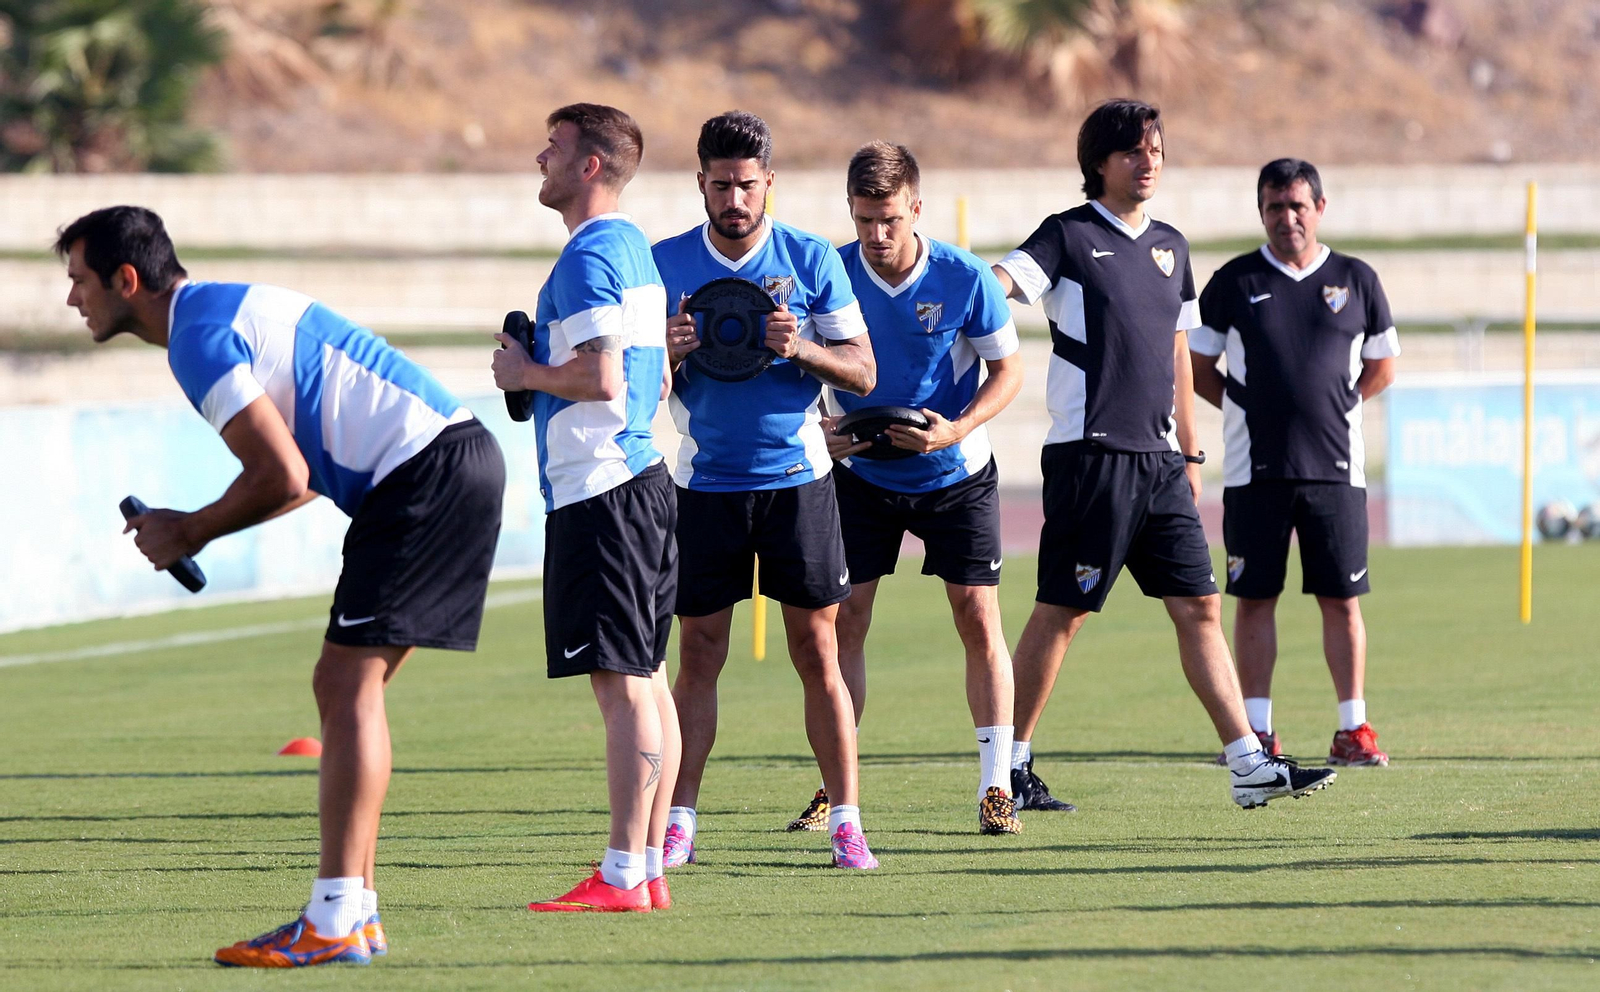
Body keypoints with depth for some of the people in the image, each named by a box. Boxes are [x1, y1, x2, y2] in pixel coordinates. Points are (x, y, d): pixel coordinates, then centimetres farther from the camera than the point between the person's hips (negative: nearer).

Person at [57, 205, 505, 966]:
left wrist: (189, 533, -2)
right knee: (345, 688, 11)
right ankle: (356, 911, 11)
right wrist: (192, 529, 16)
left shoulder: (199, 337, -11)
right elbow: (306, 475, 25)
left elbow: (283, 478, -17)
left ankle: (333, 924, -15)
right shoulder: (230, 310, 22)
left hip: (427, 474, -10)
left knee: (348, 684, -11)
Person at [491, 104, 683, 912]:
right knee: (645, 679, 10)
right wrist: (541, 372, 20)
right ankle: (650, 869, 13)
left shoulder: (588, 256, -13)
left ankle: (622, 877, -12)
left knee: (621, 681, -11)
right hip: (640, 475, 11)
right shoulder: (635, 247, 18)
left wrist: (527, 373, -6)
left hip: (598, 490, -11)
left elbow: (600, 376, -23)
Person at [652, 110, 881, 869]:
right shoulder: (665, 264, 2)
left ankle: (846, 823, 3)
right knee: (698, 654, 0)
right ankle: (679, 823, 3)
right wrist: (670, 354, -17)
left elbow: (863, 373, 0)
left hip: (797, 478, -1)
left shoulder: (811, 260, 0)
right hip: (705, 484, 1)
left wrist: (801, 349, -18)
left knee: (817, 651, 0)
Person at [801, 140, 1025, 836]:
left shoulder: (964, 278, -14)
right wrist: (817, 430, -19)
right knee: (844, 620, -2)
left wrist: (958, 428, -20)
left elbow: (1008, 369, -5)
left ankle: (996, 788, 1)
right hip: (861, 476, 1)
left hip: (955, 473, -1)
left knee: (979, 620, -5)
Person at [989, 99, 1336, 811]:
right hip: (1090, 453, -6)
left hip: (1159, 459, 6)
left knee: (1199, 606, 2)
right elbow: (1001, 281, -18)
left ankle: (1248, 765, 0)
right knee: (1061, 611, -2)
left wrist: (1190, 453, 21)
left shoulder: (1170, 247, 17)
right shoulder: (1069, 236, -2)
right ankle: (1012, 764, 8)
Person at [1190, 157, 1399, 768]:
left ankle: (1353, 729, 6)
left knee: (1342, 601, 1)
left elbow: (1382, 367, 17)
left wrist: (1330, 407, 8)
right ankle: (1256, 731, 6)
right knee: (1255, 598, 1)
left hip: (1335, 466, 1)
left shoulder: (1355, 281, 7)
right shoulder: (1234, 282, 4)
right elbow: (1198, 367, 11)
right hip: (1254, 470, -1)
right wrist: (1247, 409, 2)